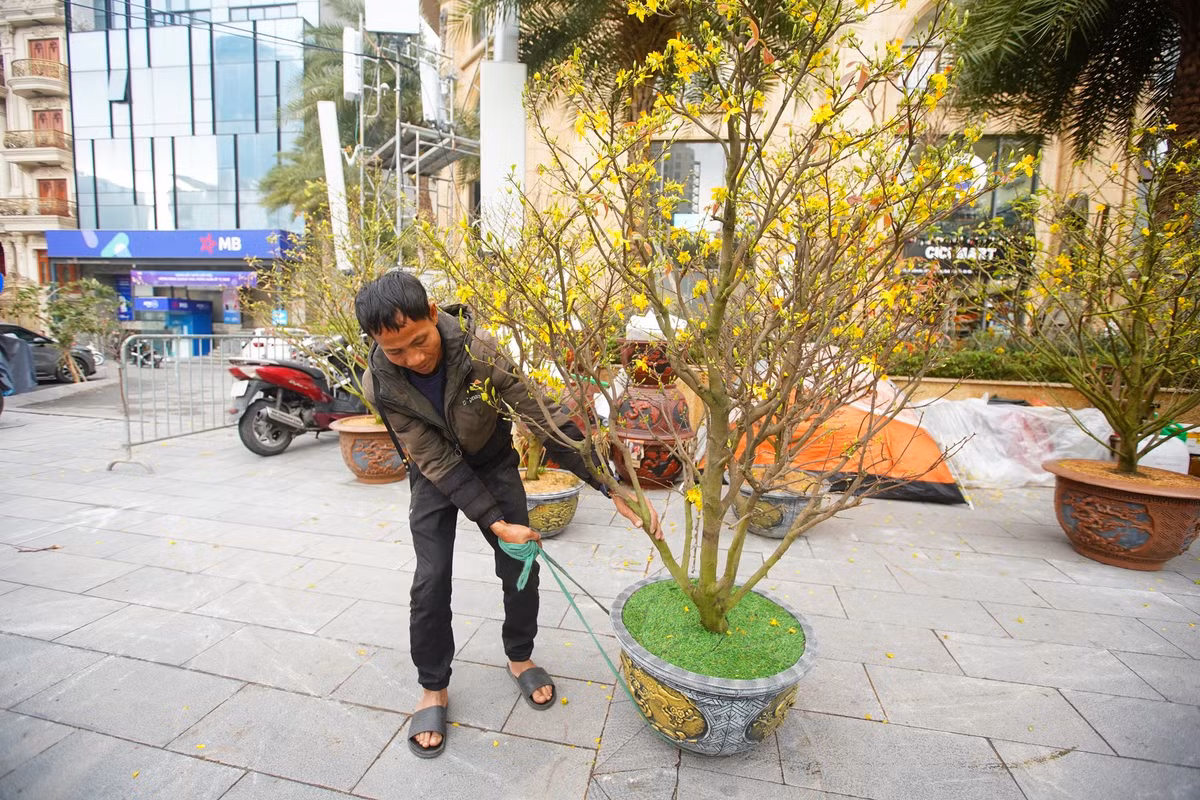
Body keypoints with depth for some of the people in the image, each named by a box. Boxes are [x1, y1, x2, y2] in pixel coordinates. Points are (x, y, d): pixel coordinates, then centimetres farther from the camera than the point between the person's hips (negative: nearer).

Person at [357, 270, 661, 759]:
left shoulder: (478, 349, -33)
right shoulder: (380, 384, -27)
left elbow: (546, 419, -30)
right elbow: (437, 462, -23)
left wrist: (615, 489, -33)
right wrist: (496, 522, -29)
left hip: (493, 463, 0)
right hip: (435, 475, 1)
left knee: (521, 569, 0)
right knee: (431, 582, -5)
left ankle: (520, 657, 28)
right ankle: (433, 688, 19)